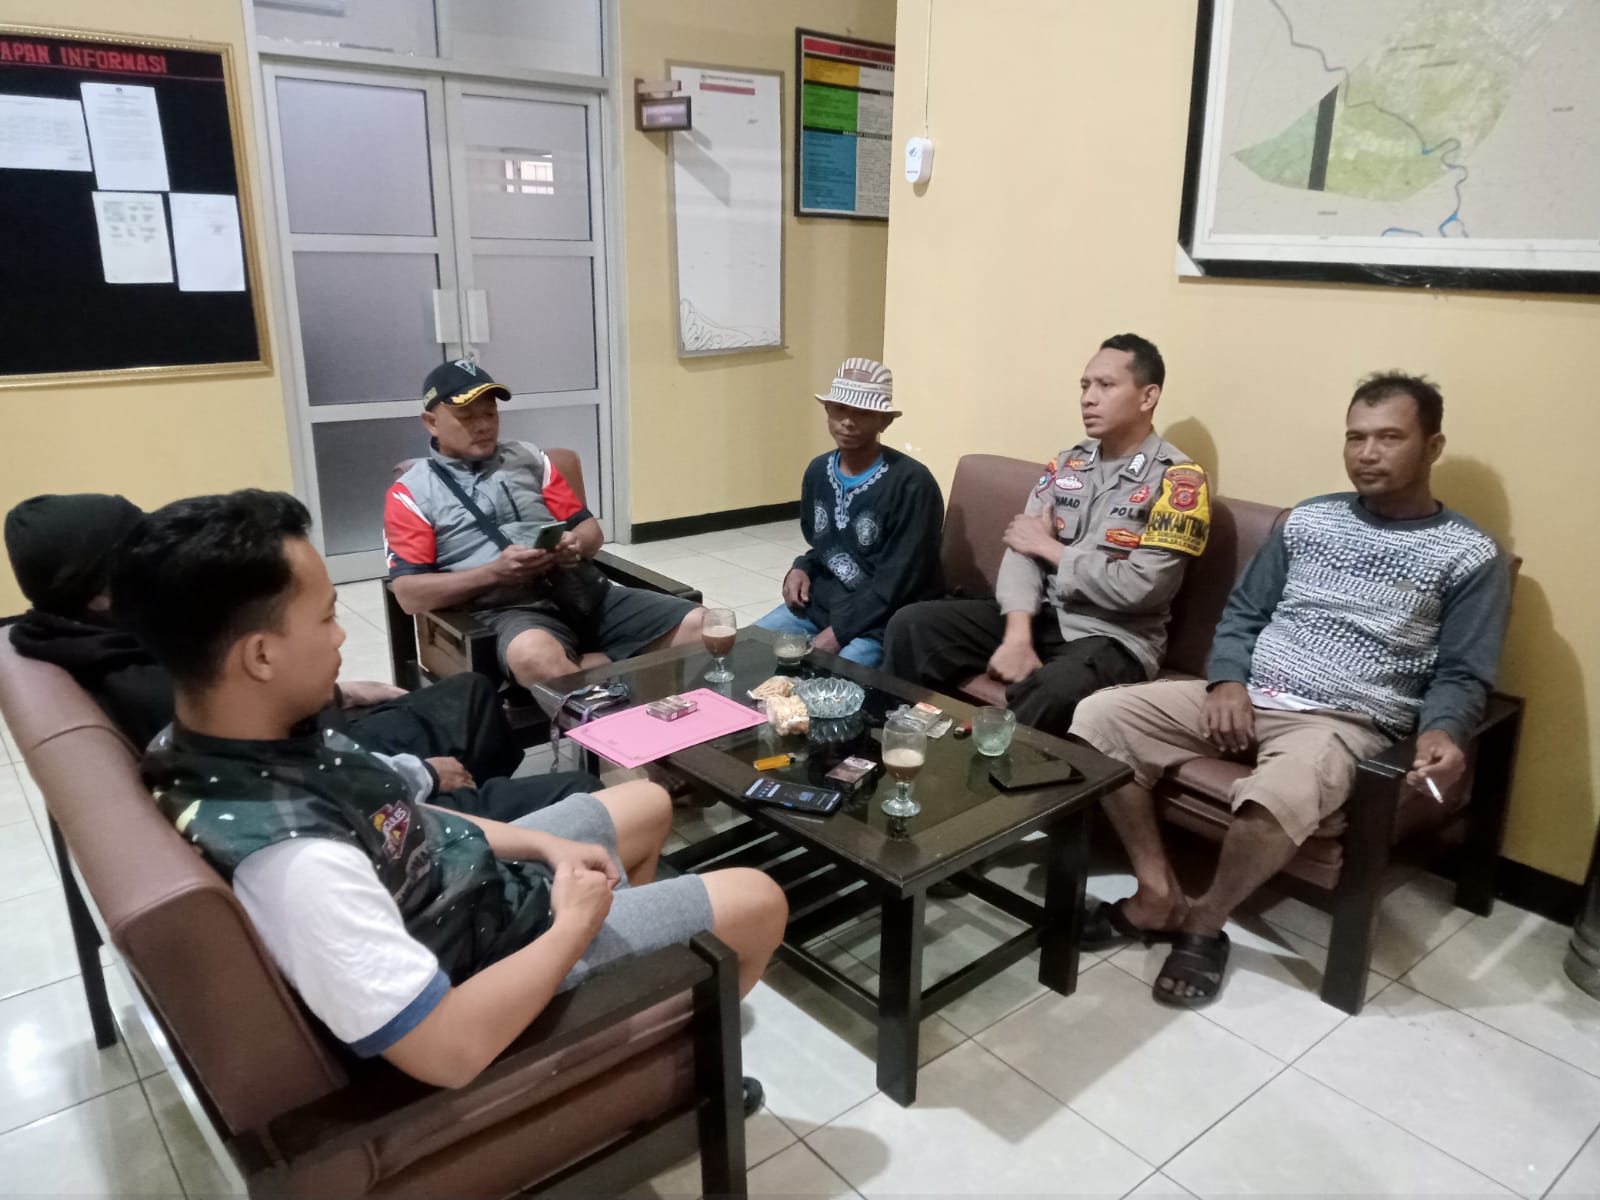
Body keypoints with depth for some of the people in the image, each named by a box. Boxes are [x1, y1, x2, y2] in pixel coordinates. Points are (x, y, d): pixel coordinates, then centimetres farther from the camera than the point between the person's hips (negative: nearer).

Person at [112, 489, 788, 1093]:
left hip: (476, 879, 8)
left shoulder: (220, 749, -10)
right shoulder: (293, 857, -40)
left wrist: (544, 845, -1)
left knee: (648, 804, 25)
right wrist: (574, 925, -22)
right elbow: (450, 1050, -36)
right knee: (757, 902, 2)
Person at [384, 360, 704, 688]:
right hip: (510, 609, -4)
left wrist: (575, 545, -5)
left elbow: (592, 530, 20)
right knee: (534, 656, -42)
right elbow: (410, 594, -2)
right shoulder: (411, 492, 9)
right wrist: (495, 572, -14)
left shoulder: (529, 457, 20)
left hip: (588, 593, 5)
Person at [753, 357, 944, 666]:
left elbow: (897, 583, -18)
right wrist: (801, 569, 0)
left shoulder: (911, 483, -17)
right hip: (817, 604, 7)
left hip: (879, 622, -7)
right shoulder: (817, 471, 7)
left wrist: (837, 632, -20)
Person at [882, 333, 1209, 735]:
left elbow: (1138, 588, -18)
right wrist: (1017, 636, -18)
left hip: (1113, 638, -5)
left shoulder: (1178, 480, -8)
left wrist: (1050, 548, -7)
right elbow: (1022, 549, -1)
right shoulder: (1067, 464, 10)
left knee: (1047, 694, -39)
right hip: (1043, 616, 6)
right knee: (912, 624, -11)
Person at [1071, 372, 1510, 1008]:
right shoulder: (1307, 520, 14)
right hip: (1247, 697, 5)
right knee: (1099, 716, -14)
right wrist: (1227, 680, -6)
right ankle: (1159, 893, -4)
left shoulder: (1471, 556, 2)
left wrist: (1442, 732, -23)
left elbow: (1462, 675, 0)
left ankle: (1205, 921, -6)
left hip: (1346, 723, -5)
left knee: (1273, 801, -39)